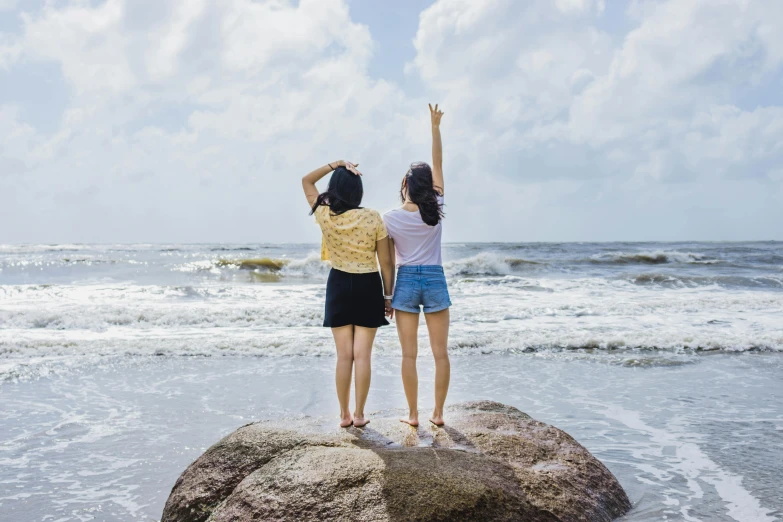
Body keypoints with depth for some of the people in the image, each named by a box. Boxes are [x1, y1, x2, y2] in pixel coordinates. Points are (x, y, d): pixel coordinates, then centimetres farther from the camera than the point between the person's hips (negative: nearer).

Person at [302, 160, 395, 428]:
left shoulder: (324, 216, -7)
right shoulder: (373, 218, -11)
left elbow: (306, 181, 10)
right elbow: (386, 262, -6)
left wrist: (335, 164, 1)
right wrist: (389, 296, 4)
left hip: (339, 285, 1)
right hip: (368, 286, -1)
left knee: (344, 355, 8)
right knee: (362, 355, 3)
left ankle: (344, 414, 13)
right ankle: (359, 414, 8)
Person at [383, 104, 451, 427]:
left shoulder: (391, 219, -6)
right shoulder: (436, 209, -5)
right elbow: (438, 164, 2)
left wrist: (388, 295, 8)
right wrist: (435, 127, 2)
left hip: (406, 282, 0)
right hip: (435, 281, 1)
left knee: (409, 354, 5)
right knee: (441, 353, 7)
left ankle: (413, 414, 8)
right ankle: (438, 413, 9)